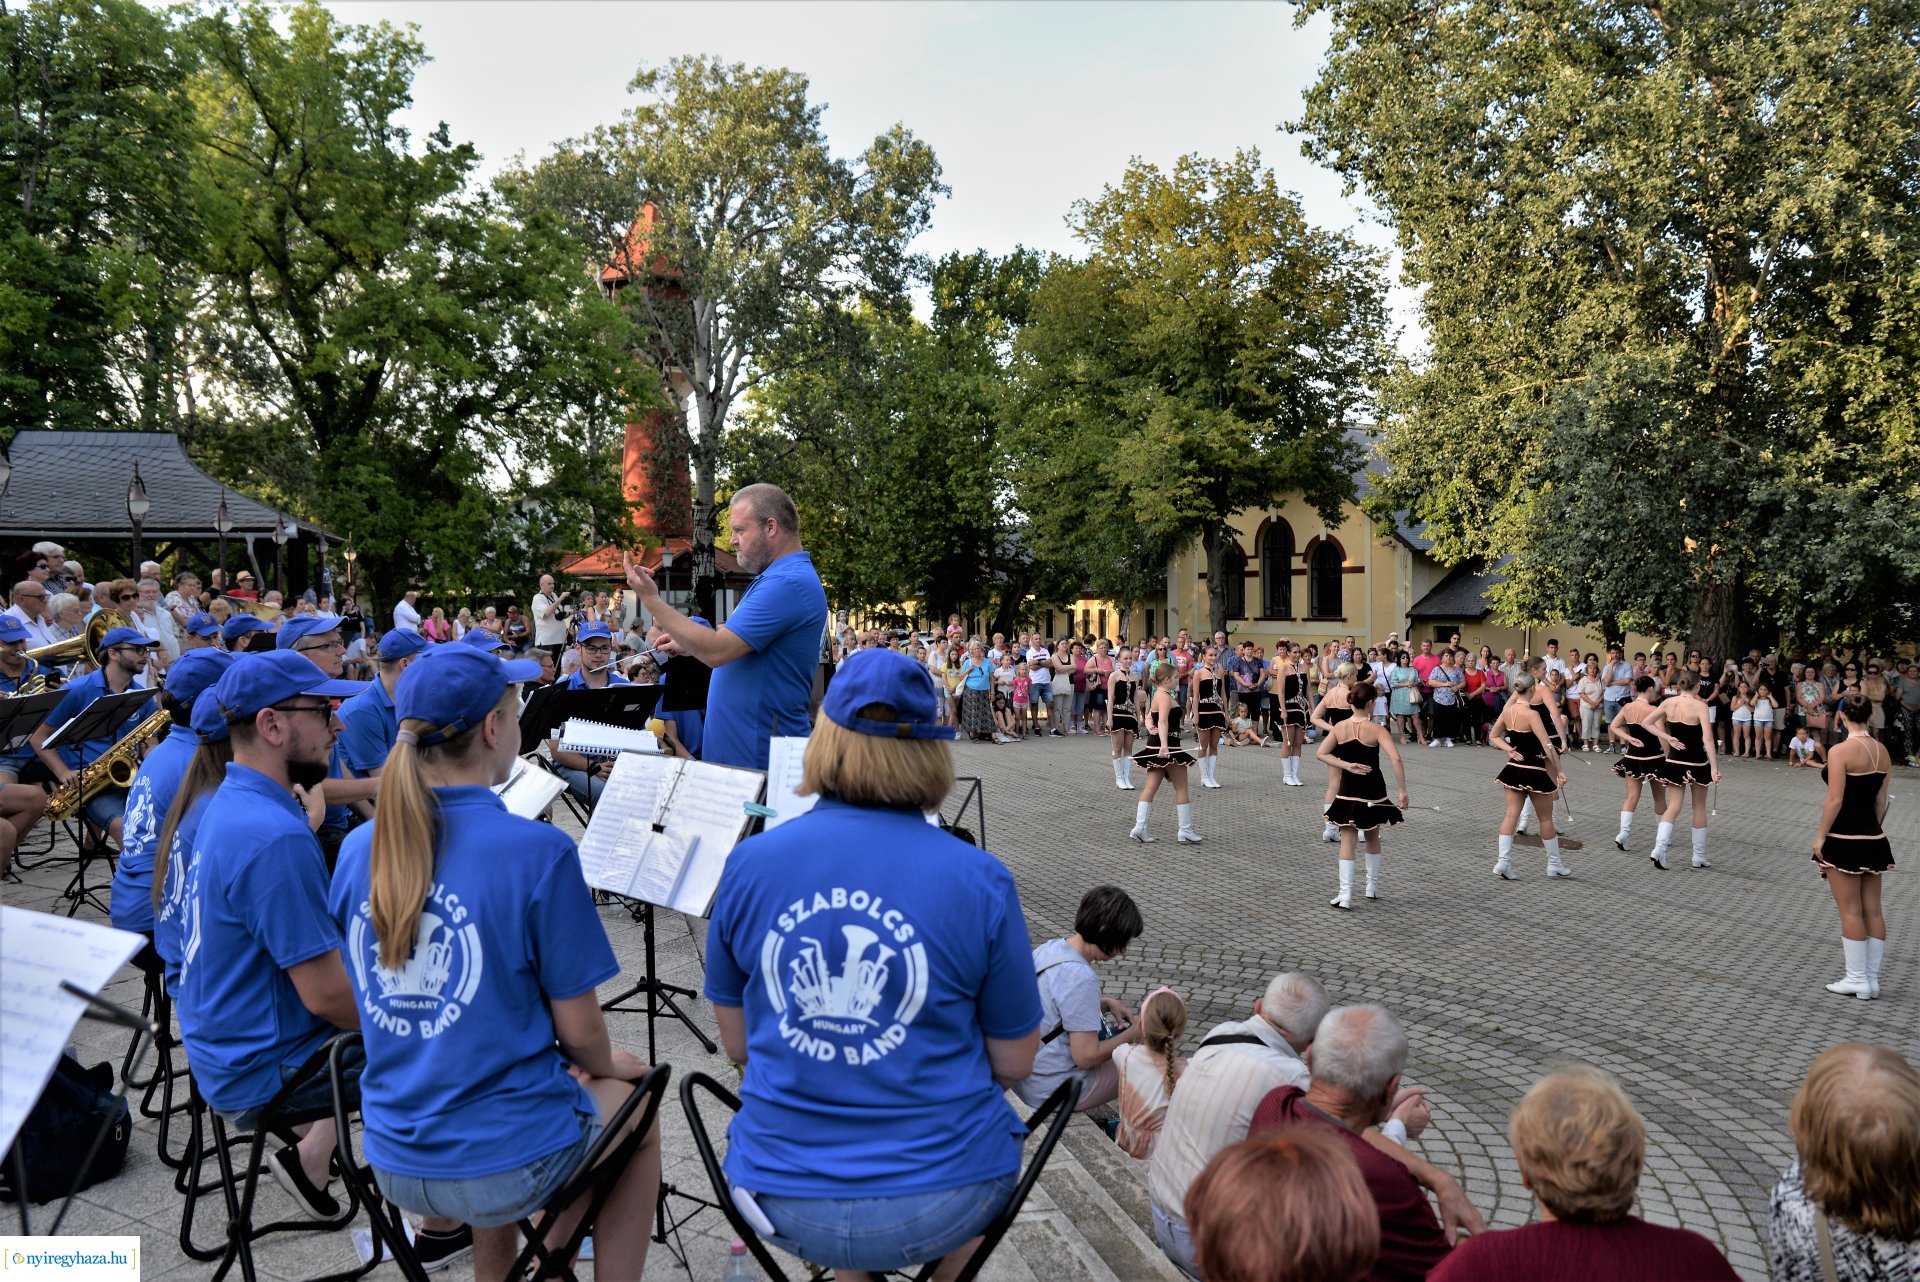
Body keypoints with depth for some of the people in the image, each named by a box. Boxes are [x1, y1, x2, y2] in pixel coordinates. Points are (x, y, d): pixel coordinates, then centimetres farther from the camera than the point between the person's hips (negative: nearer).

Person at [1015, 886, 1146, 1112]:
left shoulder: (1049, 948, -2)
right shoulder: (1080, 977, -27)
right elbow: (1086, 1057, -22)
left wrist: (1107, 1003, 7)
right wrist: (1133, 1034, -8)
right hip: (1052, 1091, -8)